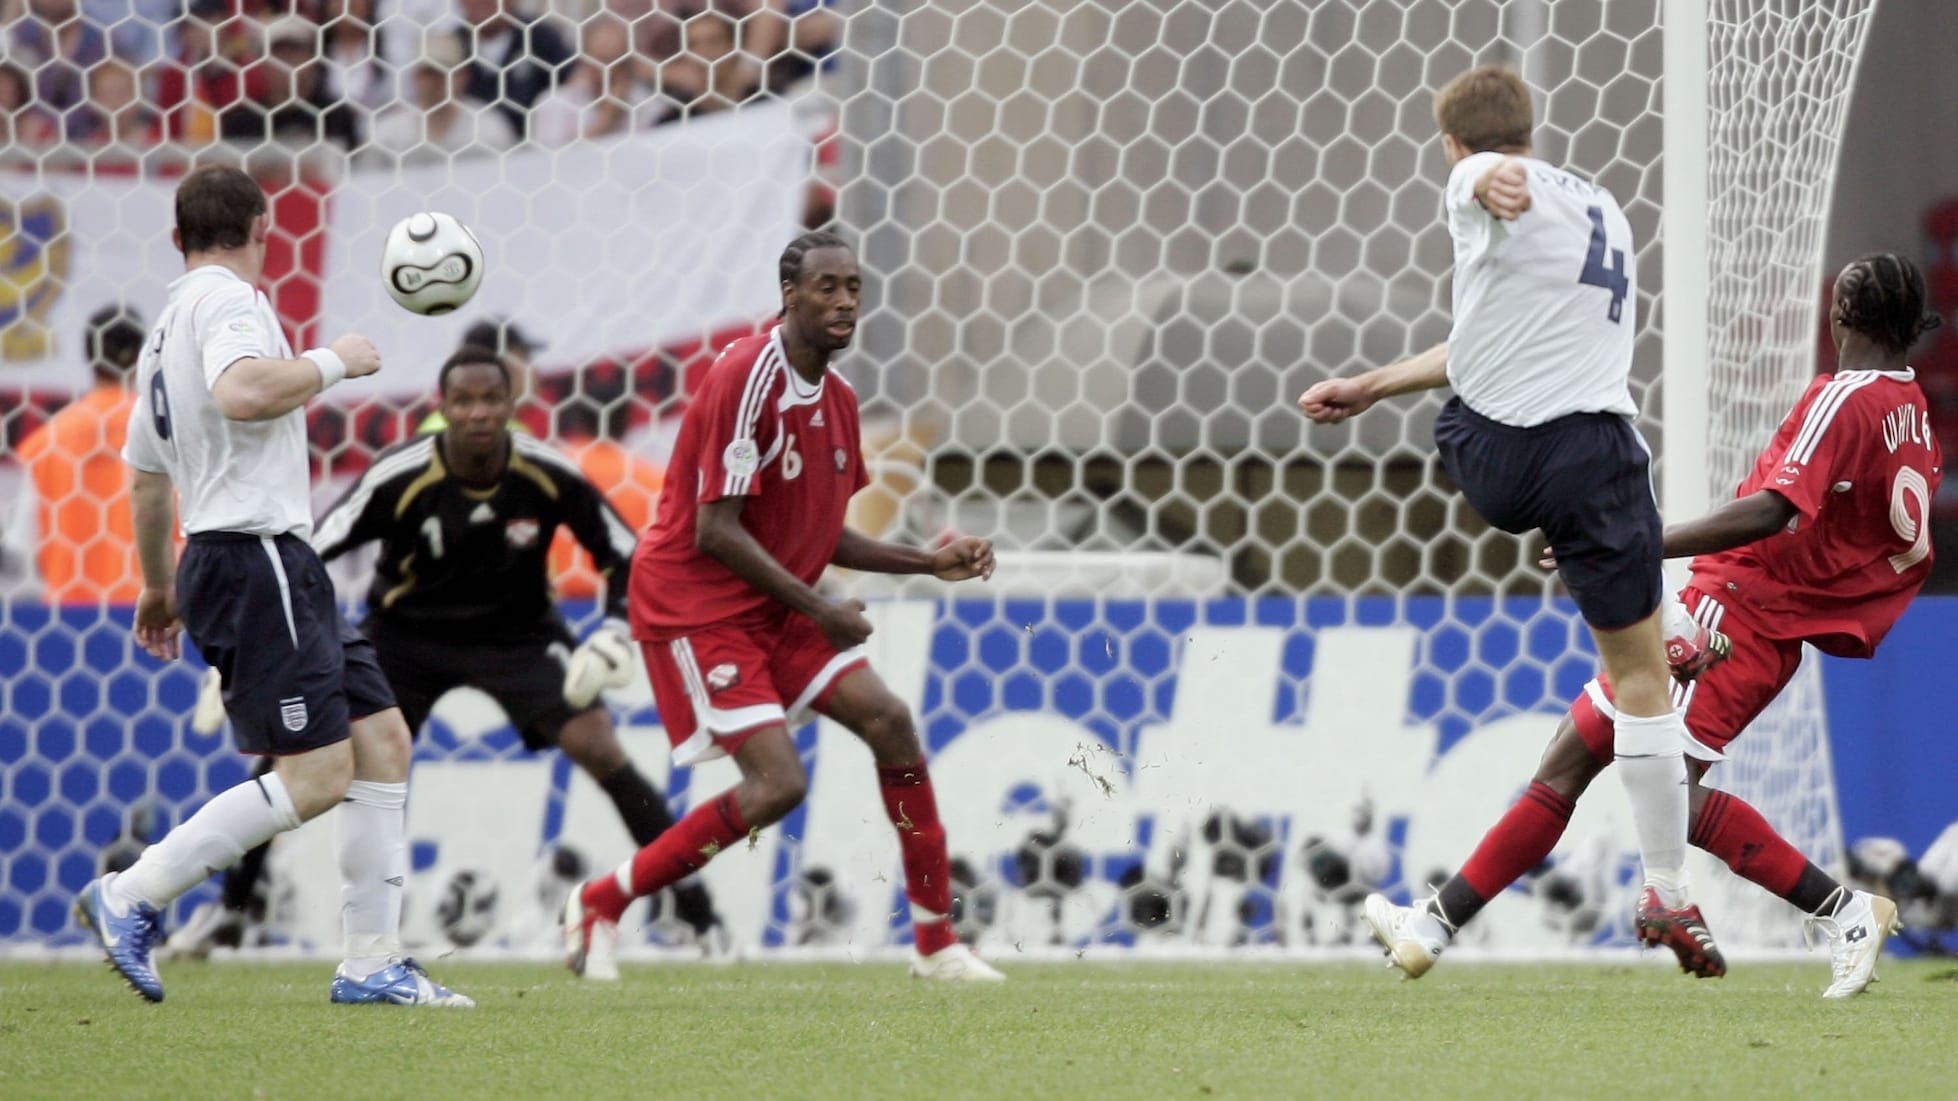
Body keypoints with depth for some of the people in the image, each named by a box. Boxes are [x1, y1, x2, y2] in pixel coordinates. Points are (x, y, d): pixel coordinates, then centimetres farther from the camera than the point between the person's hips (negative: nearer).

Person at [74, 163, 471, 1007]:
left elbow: (145, 476, 30)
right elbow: (241, 392, -29)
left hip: (277, 570, 11)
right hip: (254, 558, -11)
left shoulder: (168, 327, 22)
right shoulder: (228, 299, -8)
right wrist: (332, 363, -14)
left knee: (381, 739, 7)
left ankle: (372, 961, 4)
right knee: (317, 773, -14)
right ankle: (132, 897, -9)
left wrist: (158, 587, 40)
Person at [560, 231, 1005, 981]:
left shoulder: (837, 399, 7)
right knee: (778, 784, -17)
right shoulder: (747, 378, -20)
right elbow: (715, 531, -23)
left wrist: (929, 563, 8)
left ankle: (935, 941, 6)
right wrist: (819, 609, -23)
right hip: (695, 604, -9)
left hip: (778, 606, 9)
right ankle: (599, 905, -2)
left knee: (890, 723, -3)